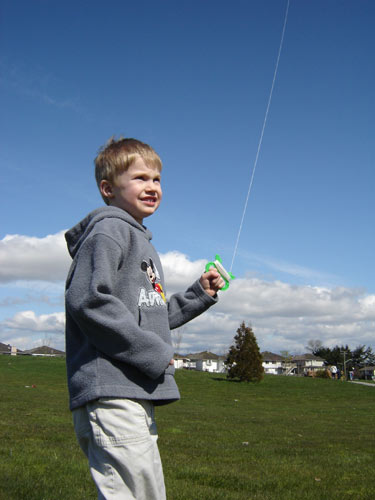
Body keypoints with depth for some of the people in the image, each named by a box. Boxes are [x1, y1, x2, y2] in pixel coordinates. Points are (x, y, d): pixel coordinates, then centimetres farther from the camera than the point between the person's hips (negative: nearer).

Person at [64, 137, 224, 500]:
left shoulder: (139, 240, 24)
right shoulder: (108, 231, -7)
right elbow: (88, 299, -22)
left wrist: (200, 293, 16)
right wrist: (154, 353, -18)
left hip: (135, 395, 10)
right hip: (112, 392, -10)